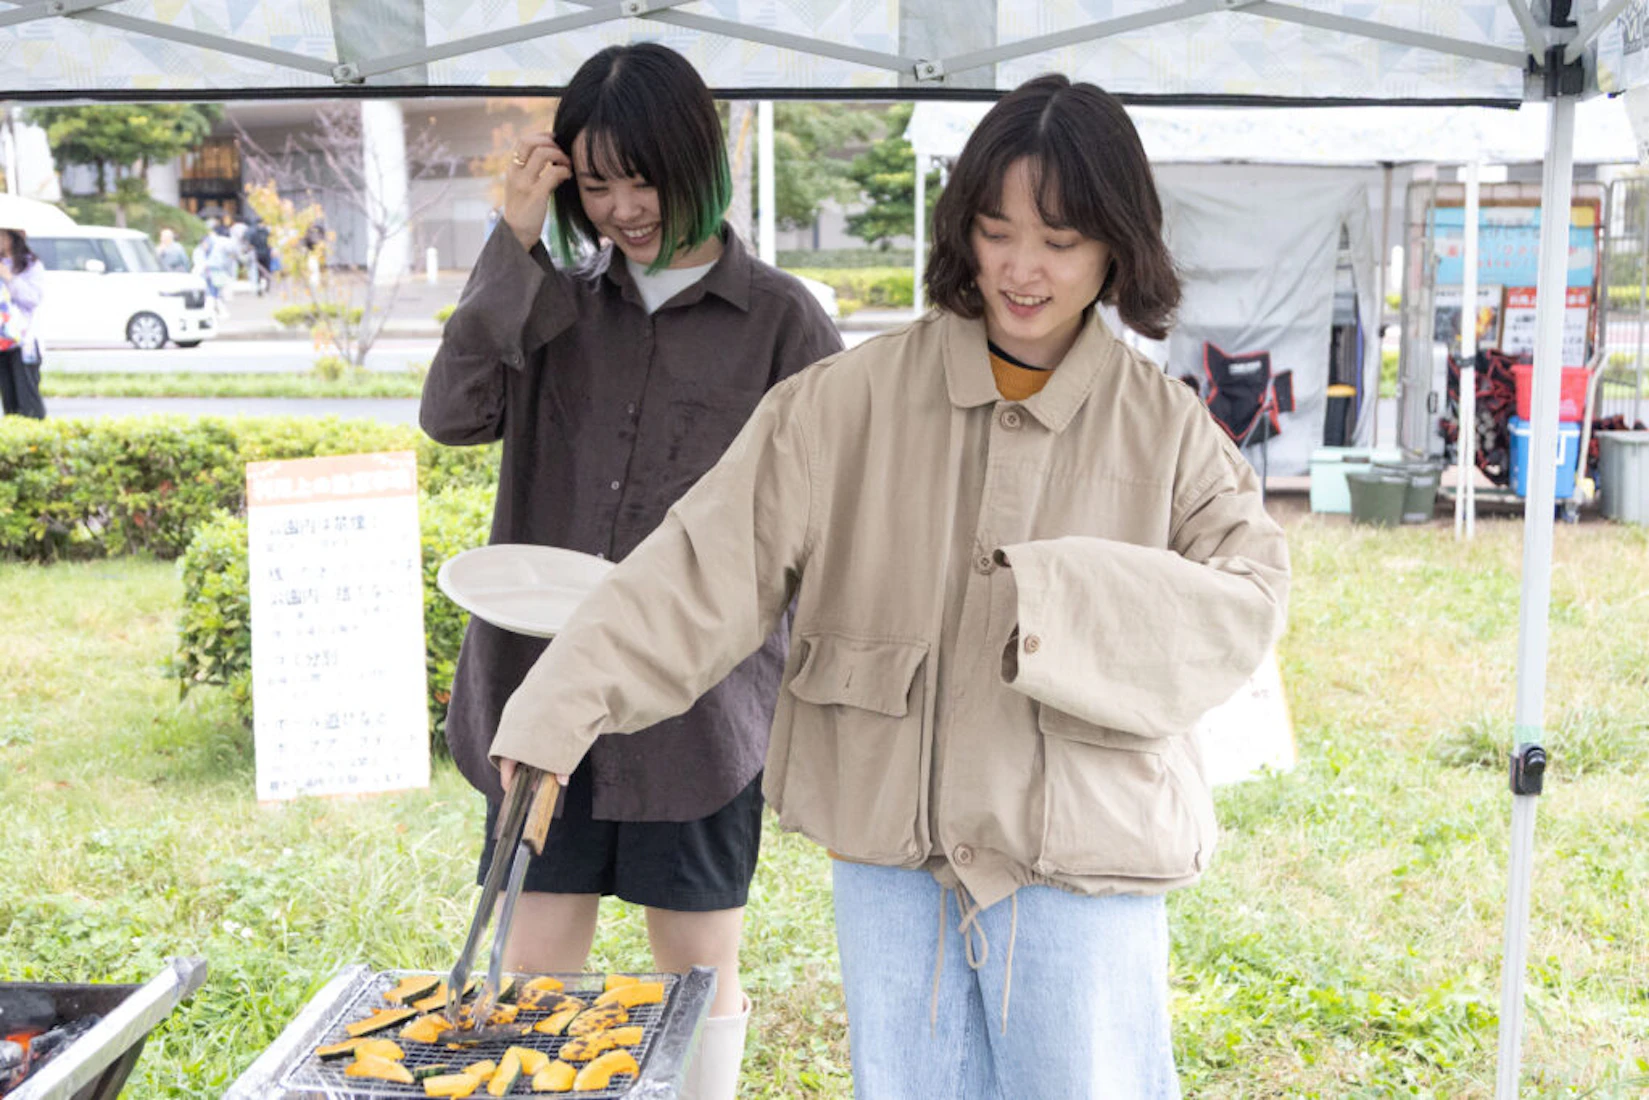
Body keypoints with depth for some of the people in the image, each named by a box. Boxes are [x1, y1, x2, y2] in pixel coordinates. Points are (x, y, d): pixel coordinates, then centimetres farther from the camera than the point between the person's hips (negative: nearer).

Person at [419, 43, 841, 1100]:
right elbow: (454, 413, -8)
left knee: (701, 973, 12)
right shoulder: (558, 302, 7)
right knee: (535, 967, 11)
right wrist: (514, 248, -11)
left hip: (699, 698, -3)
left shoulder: (781, 319, -4)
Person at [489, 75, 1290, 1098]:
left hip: (1080, 858, -1)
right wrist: (563, 706, -21)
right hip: (890, 843, 1)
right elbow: (715, 557, -11)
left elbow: (1244, 605, -11)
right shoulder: (855, 399, -4)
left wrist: (1065, 601, -26)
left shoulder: (1166, 427, -2)